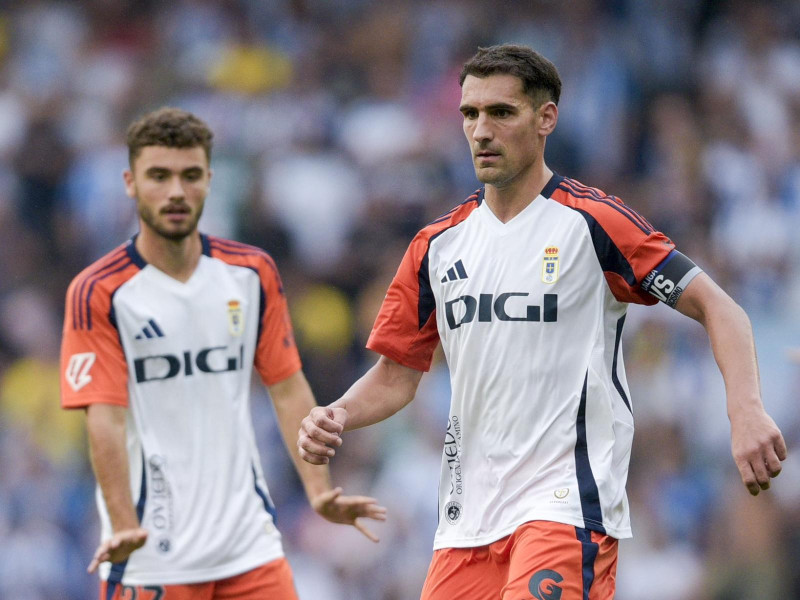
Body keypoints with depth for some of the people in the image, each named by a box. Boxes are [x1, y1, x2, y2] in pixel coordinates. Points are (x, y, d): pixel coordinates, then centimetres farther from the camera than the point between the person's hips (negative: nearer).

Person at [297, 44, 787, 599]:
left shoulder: (592, 221, -3)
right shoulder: (438, 245, 13)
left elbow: (717, 307, -7)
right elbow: (396, 376, 19)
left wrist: (746, 411, -22)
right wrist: (337, 417, -2)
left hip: (567, 507, -6)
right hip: (468, 512, 6)